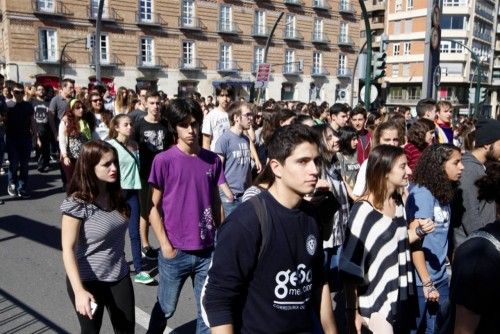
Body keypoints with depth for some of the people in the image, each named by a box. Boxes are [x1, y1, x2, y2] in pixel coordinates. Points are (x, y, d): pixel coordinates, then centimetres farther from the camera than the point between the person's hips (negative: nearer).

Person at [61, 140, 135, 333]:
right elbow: (68, 249, -19)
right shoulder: (77, 204, -19)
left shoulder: (116, 196, -1)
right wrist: (79, 291, -25)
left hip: (120, 277, 5)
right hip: (88, 281, -5)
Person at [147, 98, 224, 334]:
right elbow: (154, 207, -5)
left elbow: (216, 202, 9)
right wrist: (165, 245, -9)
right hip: (175, 252, -3)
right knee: (166, 308, 17)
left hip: (207, 251, 3)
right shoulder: (163, 161, -9)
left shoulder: (213, 160, 1)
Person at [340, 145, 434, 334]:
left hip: (401, 298, 7)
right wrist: (352, 311, -16)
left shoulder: (398, 202, 4)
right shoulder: (364, 210, -20)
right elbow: (350, 266, -18)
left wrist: (420, 230, -1)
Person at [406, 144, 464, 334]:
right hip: (421, 279, -7)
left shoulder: (443, 193, 5)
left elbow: (441, 236, 9)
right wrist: (427, 283, -17)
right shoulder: (421, 193, -17)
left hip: (440, 277, 7)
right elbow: (414, 240, -18)